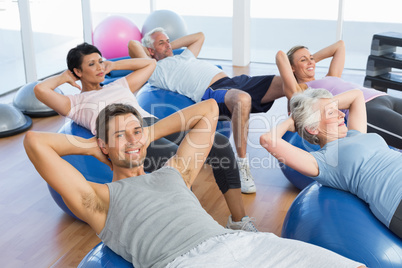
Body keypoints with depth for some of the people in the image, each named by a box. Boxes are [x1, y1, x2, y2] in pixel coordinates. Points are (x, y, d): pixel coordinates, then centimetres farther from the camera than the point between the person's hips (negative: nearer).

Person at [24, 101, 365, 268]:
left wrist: (150, 132, 36)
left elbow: (209, 109, 39)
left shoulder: (173, 173, 31)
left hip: (239, 240, 6)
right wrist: (90, 145, 26)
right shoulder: (99, 198, 18)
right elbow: (34, 141, 11)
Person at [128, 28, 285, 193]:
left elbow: (200, 36, 50)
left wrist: (171, 46, 40)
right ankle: (242, 167, -31)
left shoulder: (183, 57, 34)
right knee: (242, 99, -44)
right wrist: (147, 52, 20)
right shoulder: (155, 71, 10)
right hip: (211, 92, -8)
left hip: (233, 81, 8)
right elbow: (133, 44, 0)